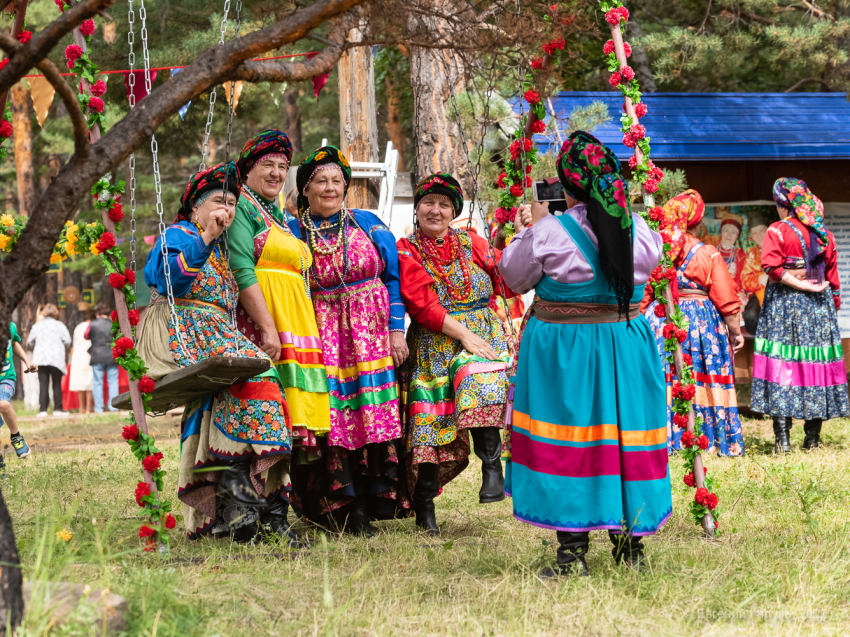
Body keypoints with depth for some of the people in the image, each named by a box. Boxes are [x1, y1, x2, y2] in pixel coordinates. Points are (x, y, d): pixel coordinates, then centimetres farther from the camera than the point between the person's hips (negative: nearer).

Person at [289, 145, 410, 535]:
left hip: (371, 333, 1)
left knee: (375, 412, -7)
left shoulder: (367, 224, 9)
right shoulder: (293, 232, 7)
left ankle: (381, 496, -3)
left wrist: (396, 331, 1)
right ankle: (347, 510, -8)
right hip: (322, 339, -1)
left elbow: (393, 277, 8)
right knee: (333, 414, -9)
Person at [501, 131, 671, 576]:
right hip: (626, 346, 4)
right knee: (624, 440, 12)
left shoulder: (550, 232, -14)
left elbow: (514, 277, 0)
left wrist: (528, 229, 14)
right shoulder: (637, 229, -2)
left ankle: (572, 551, -1)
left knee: (568, 445, 1)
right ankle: (629, 544, 17)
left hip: (564, 348, -4)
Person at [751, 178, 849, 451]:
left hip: (784, 300, -4)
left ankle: (783, 438, -9)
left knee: (781, 361, -3)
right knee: (817, 359, 7)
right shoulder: (823, 232, 7)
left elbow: (772, 267, -18)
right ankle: (813, 437, 10)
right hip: (819, 305, 4)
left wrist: (802, 285, -13)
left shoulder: (778, 231, -6)